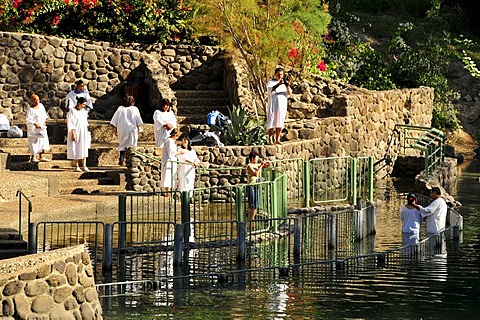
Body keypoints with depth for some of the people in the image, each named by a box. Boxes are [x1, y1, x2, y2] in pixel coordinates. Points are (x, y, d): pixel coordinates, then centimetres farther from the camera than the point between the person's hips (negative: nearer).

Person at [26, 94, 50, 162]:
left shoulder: (41, 105, 4)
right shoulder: (31, 109, -17)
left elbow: (44, 115, 17)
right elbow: (28, 119, -20)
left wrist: (44, 121, 3)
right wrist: (35, 123, -29)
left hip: (42, 128, 7)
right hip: (34, 129, -7)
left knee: (43, 141, 10)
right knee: (35, 142, -2)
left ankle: (41, 157, 19)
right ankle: (33, 157, 9)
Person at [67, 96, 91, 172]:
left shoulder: (84, 111, 9)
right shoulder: (72, 111, -10)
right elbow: (70, 123, -13)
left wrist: (87, 133, 14)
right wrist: (73, 133, -18)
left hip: (83, 133, 6)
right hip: (76, 133, -6)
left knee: (84, 149, 2)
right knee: (76, 149, 0)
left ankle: (84, 166, 3)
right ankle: (76, 166, 7)